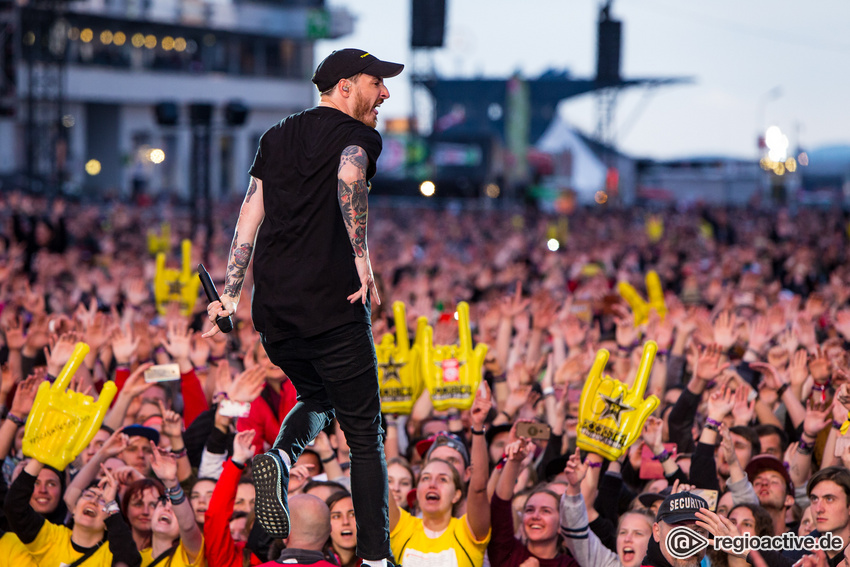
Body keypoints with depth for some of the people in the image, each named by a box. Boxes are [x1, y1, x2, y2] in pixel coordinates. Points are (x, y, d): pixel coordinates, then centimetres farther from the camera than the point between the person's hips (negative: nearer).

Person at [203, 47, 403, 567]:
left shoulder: (277, 138, 18)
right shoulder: (357, 136, -3)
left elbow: (249, 217, 16)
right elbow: (349, 181, -26)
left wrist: (230, 294, 17)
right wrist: (363, 262, -23)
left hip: (273, 309, 6)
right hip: (334, 308, -6)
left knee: (317, 397, 29)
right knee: (365, 433, 5)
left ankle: (280, 457, -2)